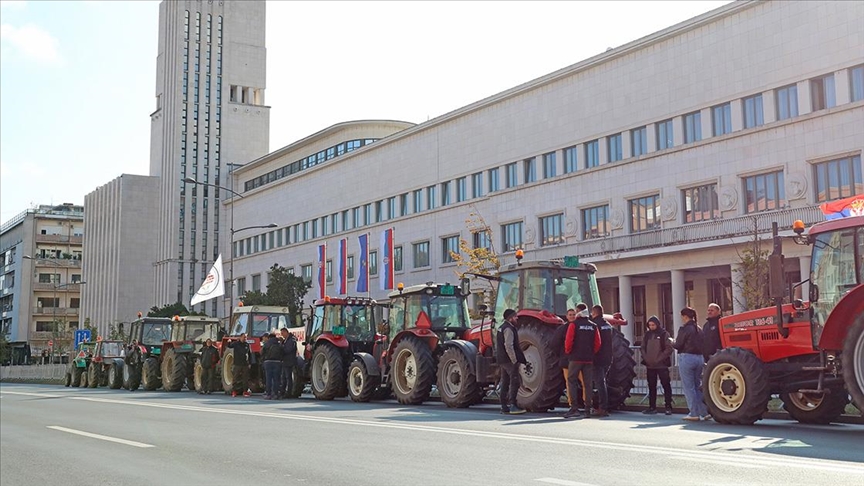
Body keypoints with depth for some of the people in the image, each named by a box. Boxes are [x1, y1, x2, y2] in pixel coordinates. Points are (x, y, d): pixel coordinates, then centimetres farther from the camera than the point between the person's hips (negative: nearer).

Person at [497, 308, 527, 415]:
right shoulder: (508, 329, -15)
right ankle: (512, 406, -13)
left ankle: (504, 407, 13)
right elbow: (508, 346, -23)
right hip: (509, 360, -10)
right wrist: (514, 360, -19)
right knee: (515, 382, -9)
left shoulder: (502, 328, 17)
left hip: (502, 360, 10)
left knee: (505, 382, 11)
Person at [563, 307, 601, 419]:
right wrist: (592, 353, 14)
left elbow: (568, 340, -12)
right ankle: (588, 410, 8)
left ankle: (574, 409, -7)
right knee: (588, 383, 8)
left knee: (572, 381, 1)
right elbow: (597, 343, 4)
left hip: (576, 358, -4)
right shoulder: (593, 326, 9)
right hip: (589, 359, 4)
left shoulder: (573, 324, -4)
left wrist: (568, 352, 4)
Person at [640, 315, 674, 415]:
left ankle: (668, 407, 1)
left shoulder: (664, 334, -3)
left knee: (666, 386, -3)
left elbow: (669, 348, -10)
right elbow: (643, 347, 15)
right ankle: (652, 407, 15)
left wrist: (659, 359, -14)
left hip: (662, 365, -5)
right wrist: (645, 358, -1)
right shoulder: (647, 335, 12)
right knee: (651, 387, 9)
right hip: (650, 365, 5)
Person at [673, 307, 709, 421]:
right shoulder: (698, 329, 10)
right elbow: (701, 344, 12)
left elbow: (678, 345, -12)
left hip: (687, 357, -7)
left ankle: (694, 414, 1)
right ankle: (704, 412, 13)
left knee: (688, 387, 0)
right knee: (698, 386, 15)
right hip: (699, 358, 7)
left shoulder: (685, 329, -11)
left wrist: (673, 342, 9)